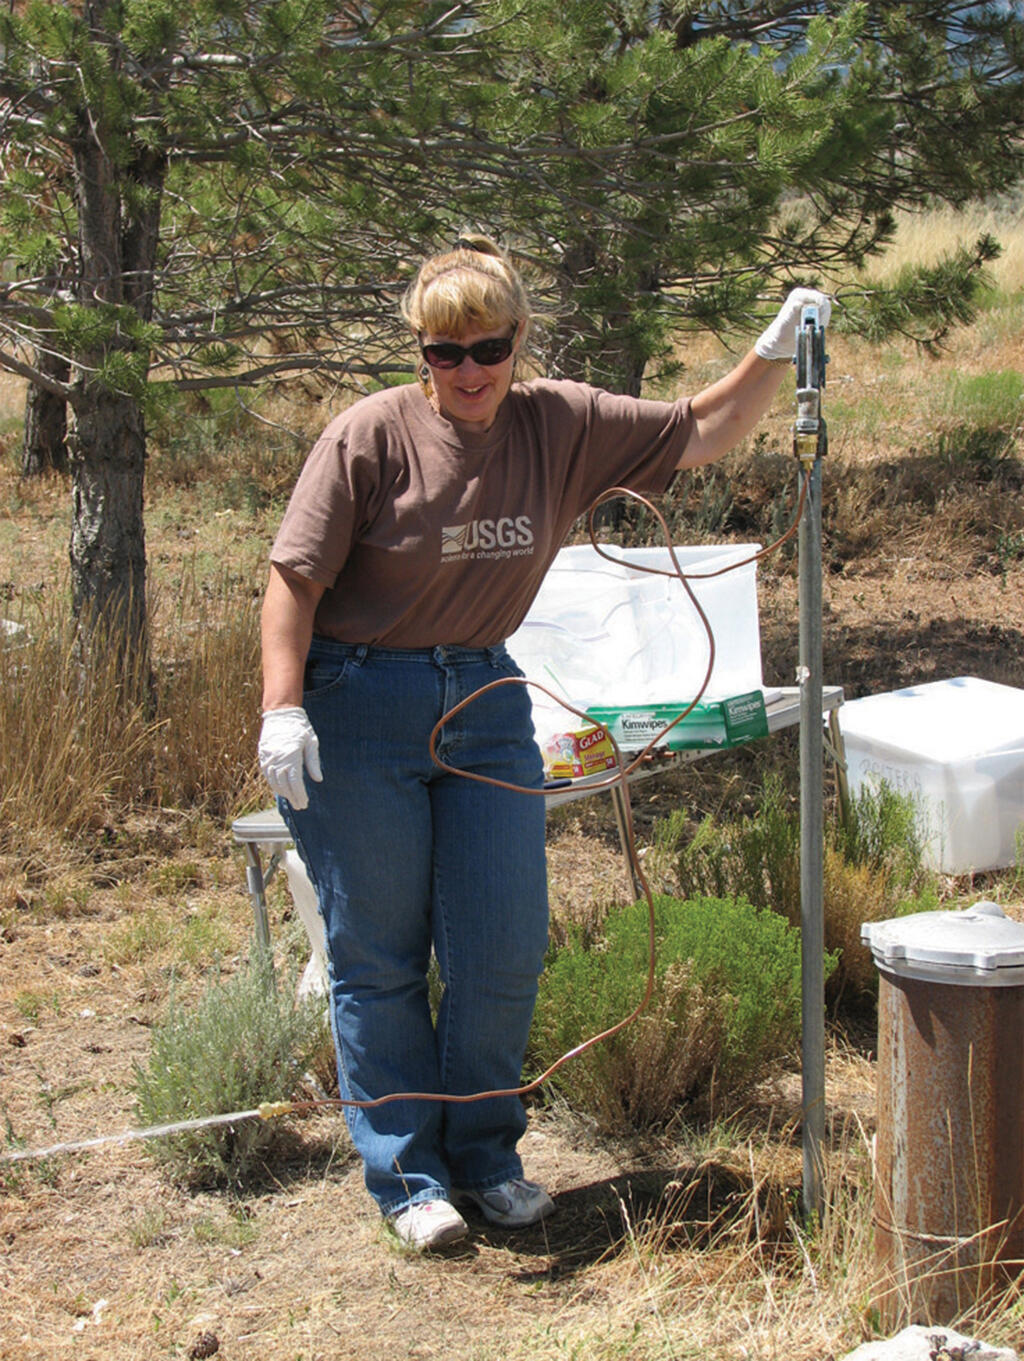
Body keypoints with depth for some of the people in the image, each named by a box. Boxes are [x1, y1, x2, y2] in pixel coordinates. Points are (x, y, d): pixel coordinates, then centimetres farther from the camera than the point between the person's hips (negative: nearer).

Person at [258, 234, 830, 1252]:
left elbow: (700, 433, 7)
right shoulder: (370, 435, -13)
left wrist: (773, 355, -8)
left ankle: (484, 1155, 24)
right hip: (359, 711, -4)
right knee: (378, 956, 3)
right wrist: (282, 710, -19)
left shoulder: (562, 425, 0)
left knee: (504, 949, 5)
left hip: (484, 702, 4)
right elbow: (295, 577, -12)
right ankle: (406, 1175, 15)